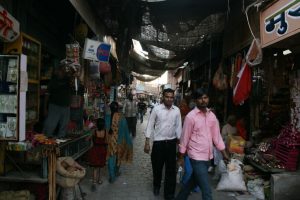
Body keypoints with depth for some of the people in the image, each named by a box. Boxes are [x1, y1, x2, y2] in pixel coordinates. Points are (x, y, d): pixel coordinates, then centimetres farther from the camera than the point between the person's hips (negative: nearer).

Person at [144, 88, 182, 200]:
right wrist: (147, 143, -6)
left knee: (171, 170, 7)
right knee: (157, 167, 15)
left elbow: (178, 127, 5)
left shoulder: (177, 110, -1)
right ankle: (156, 186, 44)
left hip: (171, 142, 2)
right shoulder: (156, 109, -8)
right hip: (158, 142, -1)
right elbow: (150, 125, -5)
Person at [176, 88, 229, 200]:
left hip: (208, 157, 6)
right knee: (207, 191, -5)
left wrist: (224, 154, 7)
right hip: (197, 157, -6)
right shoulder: (191, 116, -13)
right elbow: (185, 138, -9)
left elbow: (217, 136, 9)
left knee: (193, 182, 22)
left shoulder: (212, 115, 5)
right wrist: (181, 158, -4)